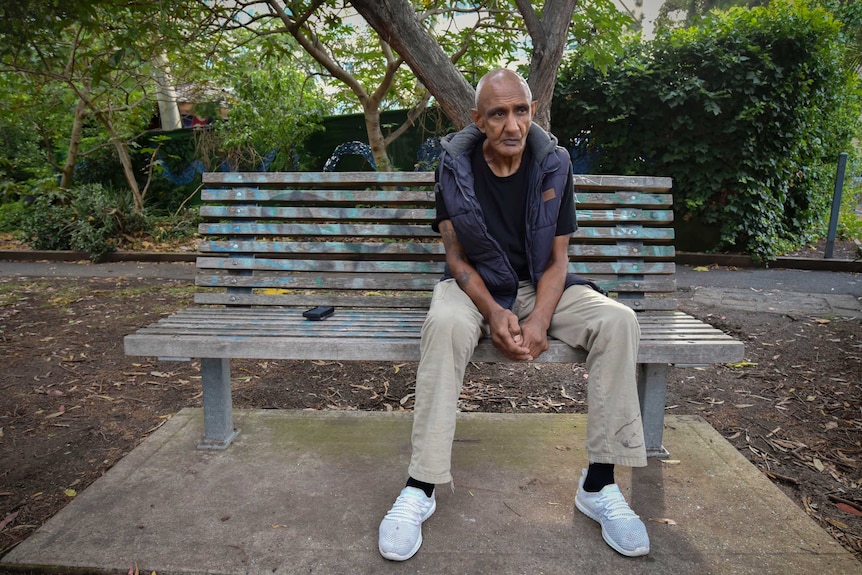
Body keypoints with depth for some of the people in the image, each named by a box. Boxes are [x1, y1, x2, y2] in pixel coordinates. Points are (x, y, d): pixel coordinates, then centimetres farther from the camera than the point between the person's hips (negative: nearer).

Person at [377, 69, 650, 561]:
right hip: (475, 285, -2)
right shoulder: (457, 165, -8)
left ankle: (600, 484, -14)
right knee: (445, 324, -37)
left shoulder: (553, 165, -5)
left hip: (540, 285, 2)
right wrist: (493, 312, -25)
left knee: (618, 321, -24)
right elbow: (456, 254, -8)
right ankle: (421, 487, -28)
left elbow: (557, 258, -5)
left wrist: (539, 320, -22)